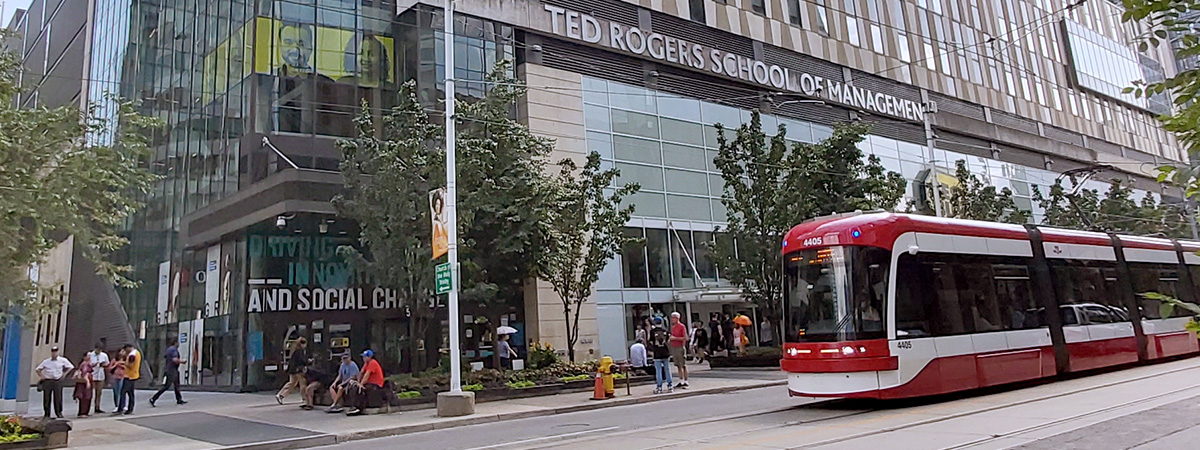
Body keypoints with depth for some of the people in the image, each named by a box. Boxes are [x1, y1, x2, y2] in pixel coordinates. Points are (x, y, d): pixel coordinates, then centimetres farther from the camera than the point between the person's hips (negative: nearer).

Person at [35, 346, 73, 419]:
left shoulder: (63, 360, 5)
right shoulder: (46, 361, 7)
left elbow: (70, 367, 14)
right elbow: (37, 369, 16)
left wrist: (65, 374, 4)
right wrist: (41, 376, 5)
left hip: (58, 381, -1)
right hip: (47, 381, 1)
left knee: (58, 397, -2)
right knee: (46, 398, 1)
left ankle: (59, 413, 6)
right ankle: (46, 414, 11)